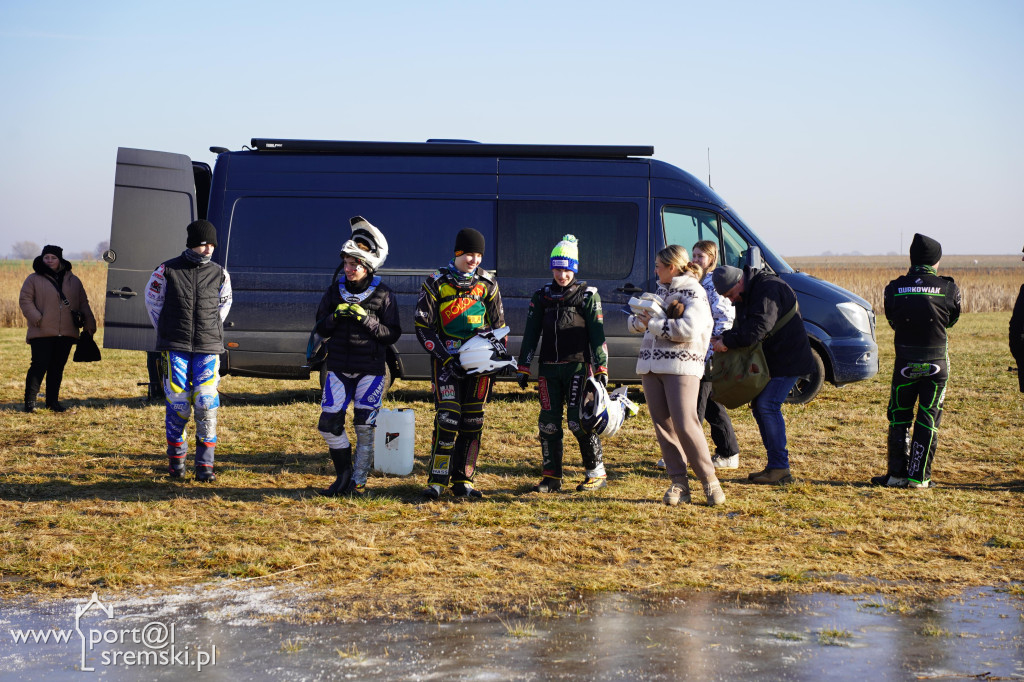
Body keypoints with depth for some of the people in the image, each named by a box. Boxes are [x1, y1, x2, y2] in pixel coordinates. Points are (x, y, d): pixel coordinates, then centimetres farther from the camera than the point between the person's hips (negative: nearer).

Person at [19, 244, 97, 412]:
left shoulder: (73, 281, 14)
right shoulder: (34, 279, 4)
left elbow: (83, 303, 16)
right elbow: (25, 300, 0)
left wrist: (89, 323, 8)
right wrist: (36, 319, -13)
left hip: (66, 333, 3)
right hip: (42, 333, -3)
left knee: (57, 368, 8)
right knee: (39, 366, -7)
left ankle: (53, 401, 16)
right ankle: (30, 401, -1)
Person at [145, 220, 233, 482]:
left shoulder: (219, 274, 5)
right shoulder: (167, 271, -1)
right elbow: (153, 300, 12)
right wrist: (166, 333, 12)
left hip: (208, 349, 1)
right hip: (175, 348, -1)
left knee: (206, 403, -8)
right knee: (177, 402, -3)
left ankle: (205, 464, 0)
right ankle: (176, 459, 15)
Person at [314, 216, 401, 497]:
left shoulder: (383, 295, -3)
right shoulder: (335, 291, 6)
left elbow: (392, 334, -6)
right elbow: (321, 329, 10)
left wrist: (365, 318, -18)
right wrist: (335, 316, -11)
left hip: (370, 370, -3)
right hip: (339, 368, 3)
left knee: (364, 427, -2)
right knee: (329, 425, -2)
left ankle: (359, 481, 11)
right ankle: (343, 475, 15)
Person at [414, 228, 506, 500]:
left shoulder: (487, 283, 8)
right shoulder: (437, 282, -2)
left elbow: (499, 325, 15)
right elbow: (423, 326, -4)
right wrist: (446, 358, -12)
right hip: (446, 359, -3)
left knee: (473, 420, 3)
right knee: (447, 417, -14)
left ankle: (462, 480, 10)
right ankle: (437, 480, -9)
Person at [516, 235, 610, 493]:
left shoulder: (588, 295, 2)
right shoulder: (542, 296, 12)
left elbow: (597, 334, -2)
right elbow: (531, 333, 13)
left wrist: (601, 368, -8)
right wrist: (524, 367, 8)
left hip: (577, 367, -4)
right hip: (548, 368, 4)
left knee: (578, 421, -8)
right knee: (548, 423, 3)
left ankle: (597, 473, 6)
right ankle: (551, 477, 12)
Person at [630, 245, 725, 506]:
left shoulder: (694, 293, -3)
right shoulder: (660, 290, 19)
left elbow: (688, 329, -19)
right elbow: (633, 322, 24)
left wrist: (653, 324, -12)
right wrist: (638, 320, 0)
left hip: (681, 366, -7)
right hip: (650, 365, 7)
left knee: (685, 425, -13)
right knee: (662, 426, 3)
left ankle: (709, 479, 0)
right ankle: (679, 482, 7)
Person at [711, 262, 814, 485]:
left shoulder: (768, 289, -22)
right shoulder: (744, 295, 10)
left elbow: (758, 329, -31)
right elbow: (742, 328, 15)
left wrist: (727, 342, -26)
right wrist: (723, 337, -5)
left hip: (788, 358, -10)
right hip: (769, 360, 10)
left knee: (768, 405, -16)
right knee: (758, 405, 6)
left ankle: (780, 469, -12)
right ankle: (774, 466, 12)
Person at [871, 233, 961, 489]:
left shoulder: (894, 288, -4)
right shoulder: (949, 288, -7)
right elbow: (952, 320, 10)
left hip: (905, 363, 1)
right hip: (936, 363, -1)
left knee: (899, 419, 12)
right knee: (928, 420, 7)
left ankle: (897, 474, 11)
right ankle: (918, 477, 7)